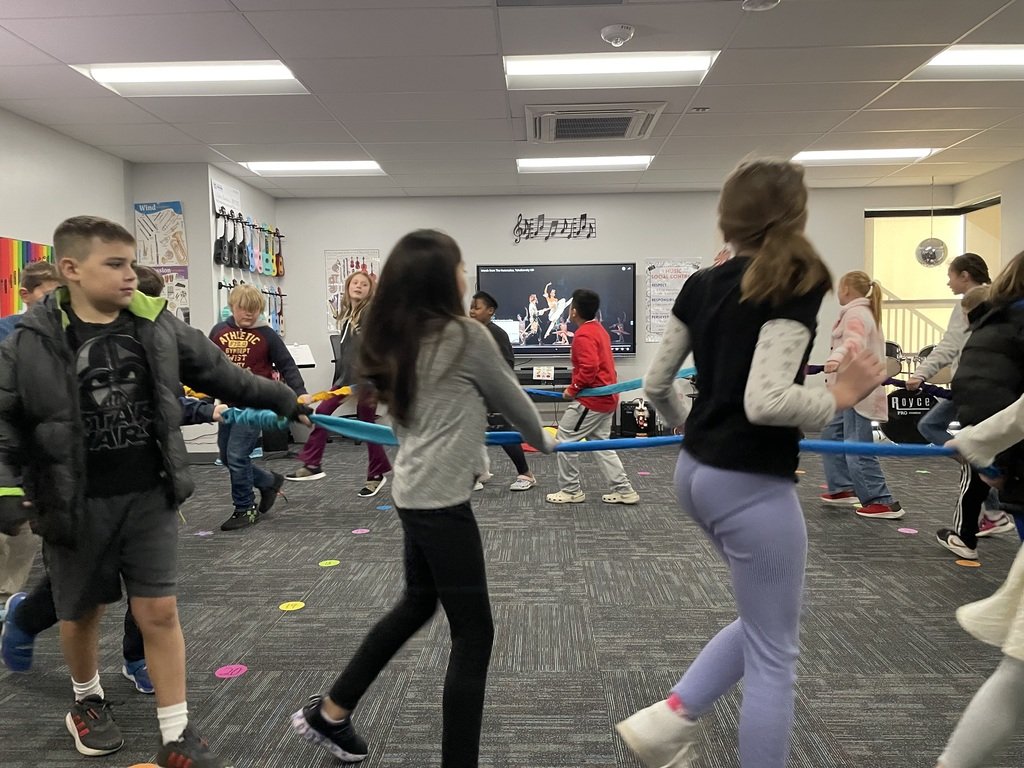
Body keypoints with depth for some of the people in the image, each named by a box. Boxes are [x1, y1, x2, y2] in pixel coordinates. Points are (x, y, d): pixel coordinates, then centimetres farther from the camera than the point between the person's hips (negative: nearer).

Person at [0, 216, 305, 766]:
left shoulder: (156, 325, -2)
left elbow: (220, 374, 9)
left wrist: (281, 399, 12)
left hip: (149, 497, 1)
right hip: (77, 505, -1)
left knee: (159, 612, 4)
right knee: (81, 613, 18)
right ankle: (87, 702, 47)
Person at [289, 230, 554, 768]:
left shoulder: (399, 340, 8)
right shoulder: (466, 337, -13)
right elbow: (509, 397, 2)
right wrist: (542, 440, 20)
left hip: (412, 492, 9)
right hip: (440, 500, -9)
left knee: (417, 605, 25)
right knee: (473, 632, 3)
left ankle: (329, 714, 39)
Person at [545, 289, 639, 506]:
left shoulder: (583, 335, -18)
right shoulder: (599, 329, 14)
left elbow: (589, 369, -27)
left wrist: (572, 390, -14)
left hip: (591, 399, -10)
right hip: (605, 397, 10)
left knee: (564, 440, 1)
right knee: (600, 445, 15)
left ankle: (571, 490, 10)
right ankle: (624, 490, 14)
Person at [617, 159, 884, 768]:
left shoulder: (701, 285, 6)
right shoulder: (795, 286, -15)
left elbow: (656, 383, 11)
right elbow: (766, 401, -26)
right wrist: (841, 396, -10)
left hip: (697, 474, 8)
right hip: (752, 485, -8)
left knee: (764, 621, 26)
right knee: (774, 654, 10)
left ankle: (669, 718, 21)